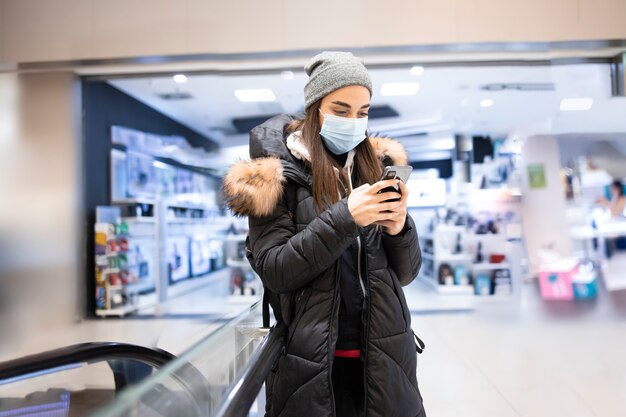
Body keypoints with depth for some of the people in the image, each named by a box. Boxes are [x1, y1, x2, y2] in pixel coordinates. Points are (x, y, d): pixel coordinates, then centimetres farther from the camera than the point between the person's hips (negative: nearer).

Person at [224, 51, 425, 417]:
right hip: (313, 362, -3)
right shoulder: (278, 175, -7)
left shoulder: (379, 168, 3)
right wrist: (344, 217, -23)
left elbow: (406, 273, 5)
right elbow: (273, 272, -14)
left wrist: (399, 228, -16)